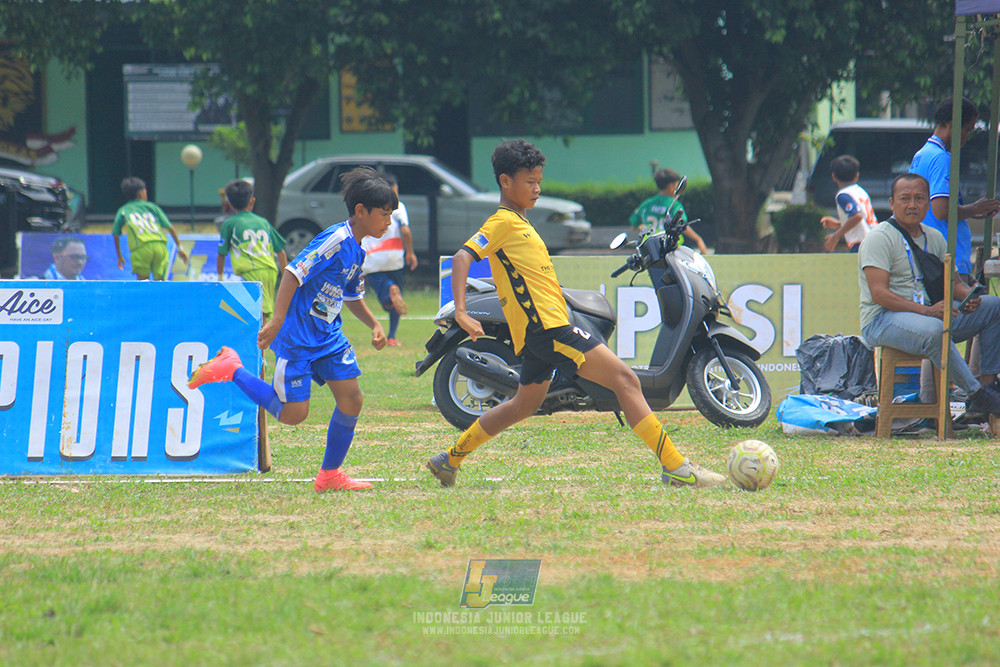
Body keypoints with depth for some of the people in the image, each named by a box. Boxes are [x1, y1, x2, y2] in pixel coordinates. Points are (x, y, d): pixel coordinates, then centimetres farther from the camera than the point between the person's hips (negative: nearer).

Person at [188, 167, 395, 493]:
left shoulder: (357, 251, 11)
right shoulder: (336, 240, -19)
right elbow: (293, 273, -24)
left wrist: (374, 325, 11)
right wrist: (277, 321, -29)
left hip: (328, 336, 9)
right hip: (297, 336, -9)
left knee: (351, 398, -1)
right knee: (293, 414, -6)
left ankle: (330, 475, 12)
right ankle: (231, 370, 10)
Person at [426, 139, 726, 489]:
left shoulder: (517, 221, 20)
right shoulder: (502, 222, -9)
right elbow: (462, 257, -20)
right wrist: (461, 312, -31)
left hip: (538, 329, 11)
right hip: (546, 325, -11)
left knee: (525, 404, 25)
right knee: (624, 379, -14)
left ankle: (450, 459, 30)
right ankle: (675, 467, -17)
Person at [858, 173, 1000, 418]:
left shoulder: (934, 238, 15)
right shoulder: (880, 238, -9)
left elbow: (953, 282, 18)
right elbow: (879, 294, -19)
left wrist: (968, 295, -9)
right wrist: (927, 311, -29)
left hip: (931, 311, 8)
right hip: (882, 320, -8)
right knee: (933, 330, -39)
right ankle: (976, 395, -30)